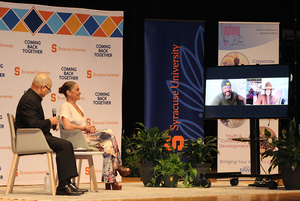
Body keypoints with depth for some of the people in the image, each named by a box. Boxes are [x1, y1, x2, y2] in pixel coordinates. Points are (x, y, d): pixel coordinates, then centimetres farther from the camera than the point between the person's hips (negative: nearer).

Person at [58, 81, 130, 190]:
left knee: (108, 145, -17)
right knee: (109, 133, -18)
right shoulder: (65, 107, -8)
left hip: (86, 137, 9)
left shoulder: (77, 106, 22)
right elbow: (67, 126, -23)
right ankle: (118, 166, -8)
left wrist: (90, 128, 0)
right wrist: (85, 128, -14)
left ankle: (109, 181, -20)